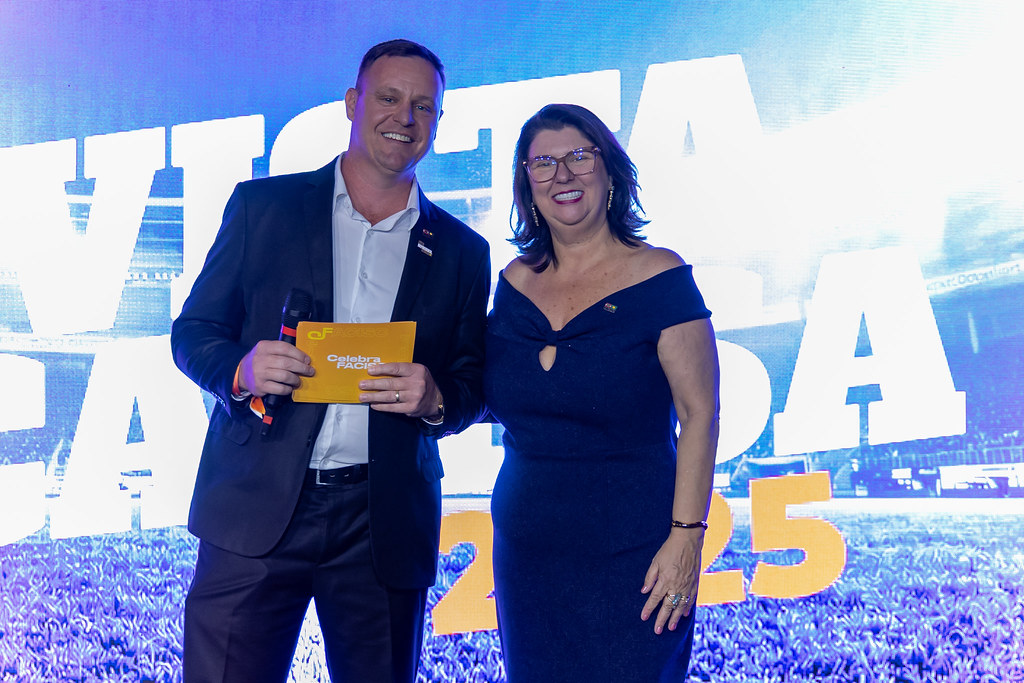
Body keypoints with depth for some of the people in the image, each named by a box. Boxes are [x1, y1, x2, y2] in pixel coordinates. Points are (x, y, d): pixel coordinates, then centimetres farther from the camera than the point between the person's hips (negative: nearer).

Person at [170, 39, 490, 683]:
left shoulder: (462, 251, 11)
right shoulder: (262, 206, 8)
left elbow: (475, 386, 13)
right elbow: (193, 332, 8)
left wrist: (436, 399, -10)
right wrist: (241, 370, -14)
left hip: (385, 526, 2)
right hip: (256, 510, -1)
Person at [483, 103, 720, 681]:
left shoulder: (660, 277, -7)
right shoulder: (516, 282, 6)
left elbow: (700, 414, -9)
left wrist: (687, 535, -15)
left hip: (630, 556, -5)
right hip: (525, 550, 5)